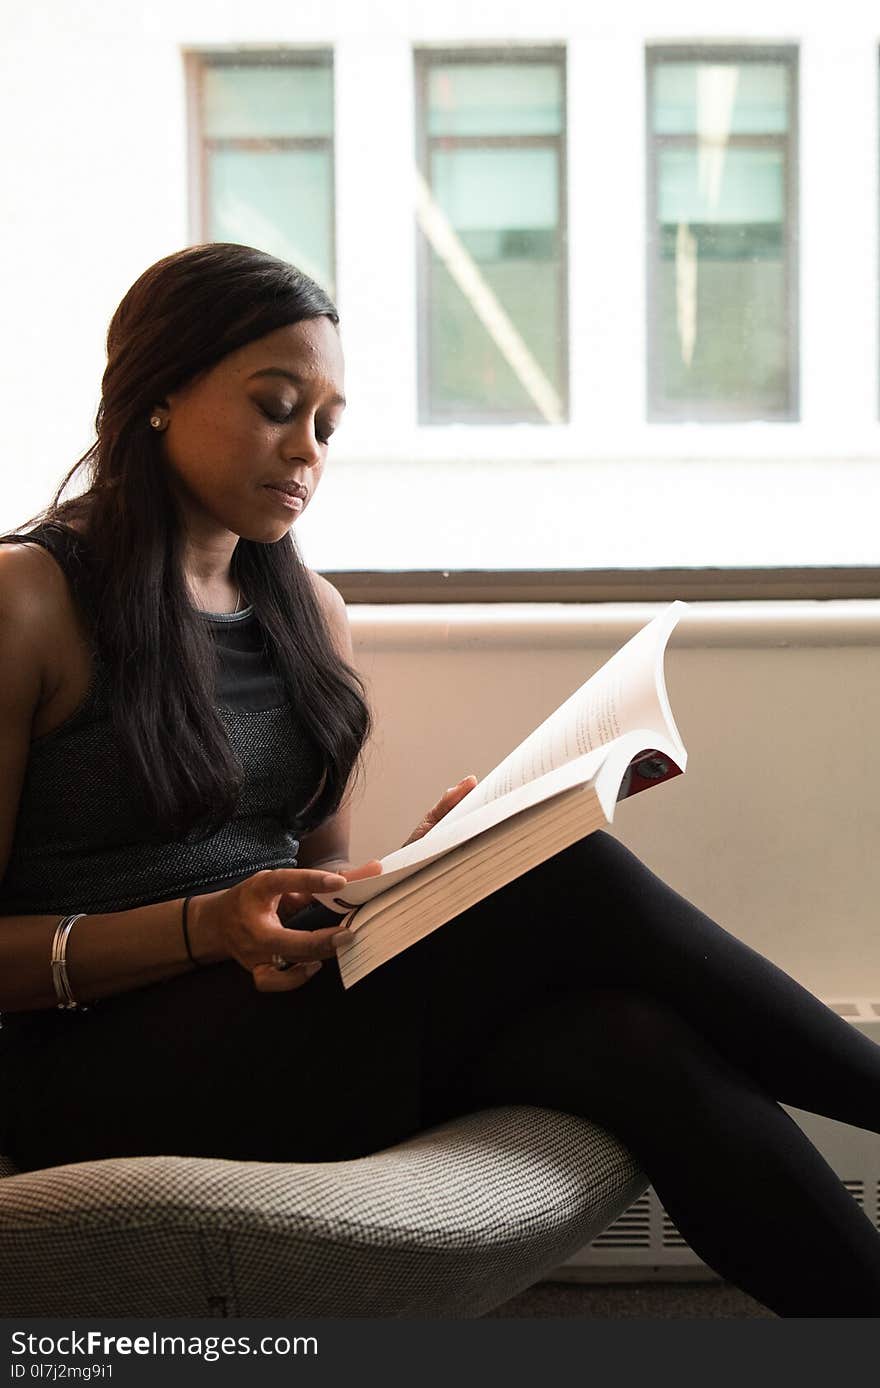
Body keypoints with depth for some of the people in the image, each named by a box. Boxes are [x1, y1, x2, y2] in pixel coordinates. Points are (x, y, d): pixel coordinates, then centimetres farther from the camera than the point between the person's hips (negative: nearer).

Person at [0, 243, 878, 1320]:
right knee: (565, 883, -25)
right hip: (99, 1075, -6)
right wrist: (204, 929, -21)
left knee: (632, 1041, -25)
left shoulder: (310, 614, 15)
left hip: (286, 1011, 6)